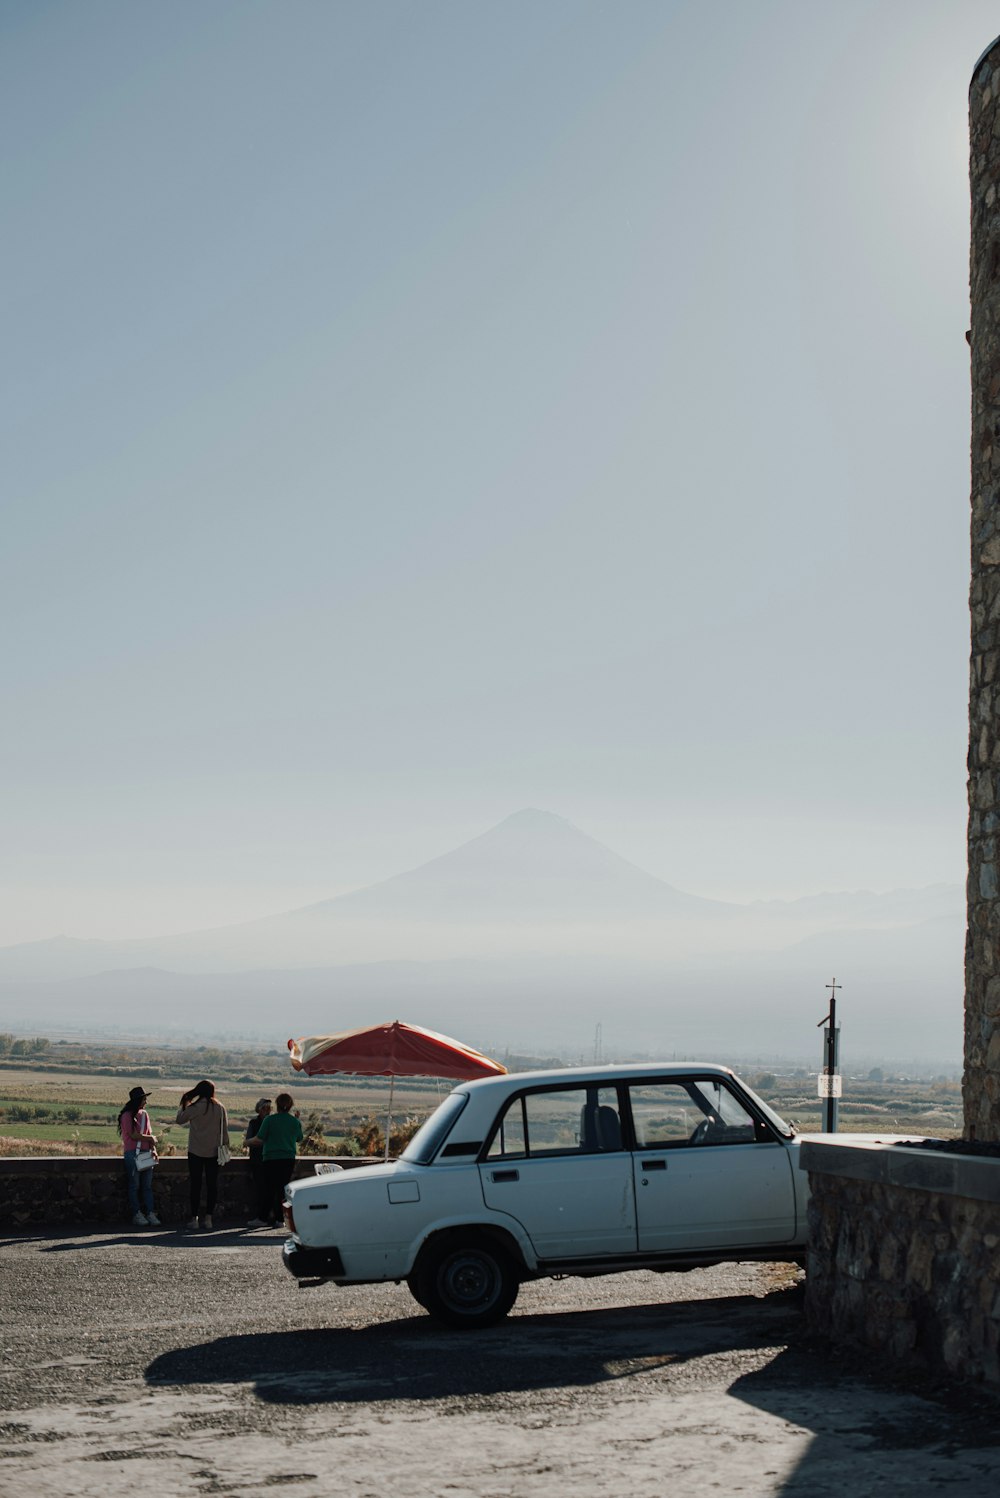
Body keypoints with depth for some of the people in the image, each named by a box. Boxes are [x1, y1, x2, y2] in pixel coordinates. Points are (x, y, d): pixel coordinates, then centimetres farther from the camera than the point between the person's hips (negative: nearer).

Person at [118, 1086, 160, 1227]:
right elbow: (133, 1135, -11)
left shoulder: (144, 1114, 15)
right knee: (134, 1185, -3)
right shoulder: (127, 1116, -4)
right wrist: (150, 1138, -2)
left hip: (145, 1153, 5)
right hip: (132, 1153, -5)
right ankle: (137, 1214, 0)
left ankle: (150, 1213, 0)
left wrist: (153, 1149, 1)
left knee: (147, 1185, 2)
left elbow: (149, 1134, 14)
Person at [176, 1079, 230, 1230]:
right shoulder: (220, 1107, 1)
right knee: (212, 1184, 6)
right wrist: (225, 1145, 10)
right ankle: (208, 1218, 3)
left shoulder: (195, 1107, -10)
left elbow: (180, 1119, 0)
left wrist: (184, 1103, 11)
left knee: (195, 1184, 3)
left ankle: (194, 1218, 3)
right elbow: (225, 1128, 4)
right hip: (214, 1152, 3)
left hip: (196, 1151, -3)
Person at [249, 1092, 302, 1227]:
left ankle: (262, 1217, 0)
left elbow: (260, 1138, -6)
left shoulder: (270, 1120, -8)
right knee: (283, 1188, 7)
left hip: (271, 1158, -2)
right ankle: (278, 1218, 5)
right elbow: (299, 1138, 15)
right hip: (288, 1159, 2)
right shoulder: (295, 1122, 1)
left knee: (268, 1188, 3)